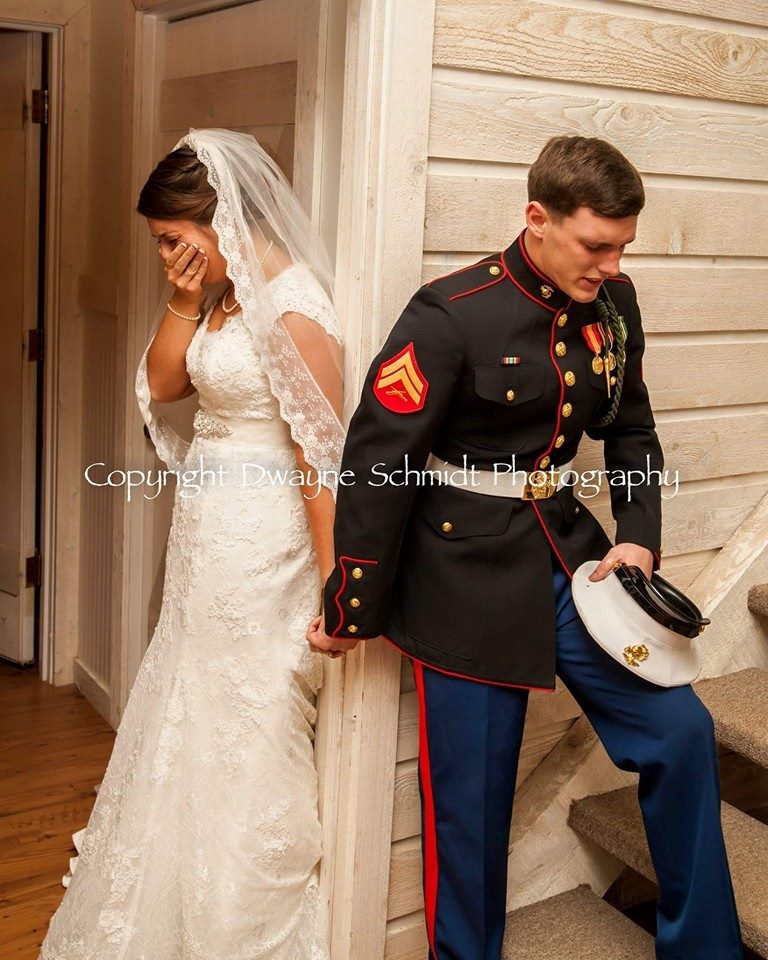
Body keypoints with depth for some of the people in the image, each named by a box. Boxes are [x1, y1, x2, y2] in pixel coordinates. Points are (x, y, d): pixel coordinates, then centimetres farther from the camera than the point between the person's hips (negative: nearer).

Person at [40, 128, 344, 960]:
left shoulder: (292, 305, -19)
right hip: (205, 537, 9)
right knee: (188, 730, 20)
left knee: (244, 742, 6)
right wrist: (183, 304, -3)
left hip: (260, 545, -9)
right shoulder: (222, 295, 7)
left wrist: (333, 587, -20)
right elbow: (160, 385, 12)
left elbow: (321, 457, -21)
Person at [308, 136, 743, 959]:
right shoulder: (452, 316, -18)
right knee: (470, 799, 5)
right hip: (467, 576, -5)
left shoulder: (613, 304, 1)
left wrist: (638, 538, -2)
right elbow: (377, 464, -16)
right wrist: (353, 609, -10)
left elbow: (631, 434, 14)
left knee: (679, 730, 4)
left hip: (568, 553, 6)